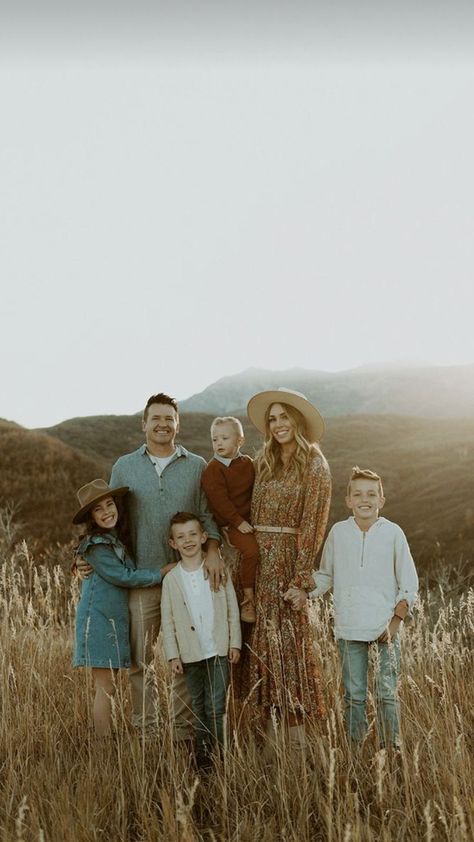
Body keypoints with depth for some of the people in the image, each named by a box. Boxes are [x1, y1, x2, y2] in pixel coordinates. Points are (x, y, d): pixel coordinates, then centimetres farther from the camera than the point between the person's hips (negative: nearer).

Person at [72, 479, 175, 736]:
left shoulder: (116, 538, 12)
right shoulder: (96, 546, -15)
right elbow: (124, 577, -14)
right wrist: (162, 573, -7)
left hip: (114, 619, 9)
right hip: (99, 620, -9)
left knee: (108, 686, 12)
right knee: (105, 689, -4)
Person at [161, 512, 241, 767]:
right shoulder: (171, 579, -1)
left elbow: (232, 609, 2)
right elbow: (167, 621, 1)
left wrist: (234, 643, 0)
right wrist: (173, 655, -2)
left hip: (218, 651, -1)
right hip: (190, 654, 2)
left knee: (216, 707, -3)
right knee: (198, 707, 13)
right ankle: (202, 751, 26)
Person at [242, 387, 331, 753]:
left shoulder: (314, 466, -5)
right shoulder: (264, 463, 13)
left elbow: (313, 524, -10)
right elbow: (251, 514, 12)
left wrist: (301, 575, -15)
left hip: (287, 558, -6)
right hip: (256, 556, 6)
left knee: (288, 640, -2)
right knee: (261, 641, 7)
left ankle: (296, 734, 8)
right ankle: (269, 734, 16)